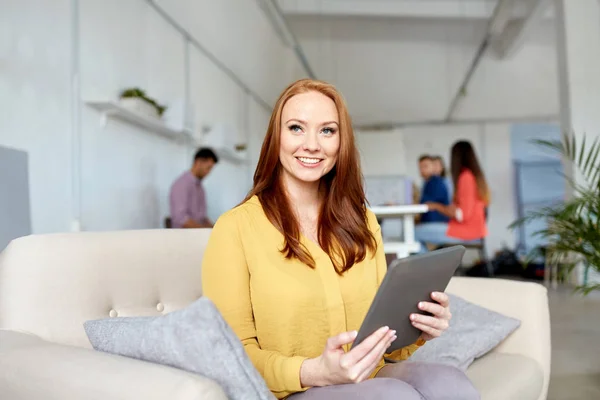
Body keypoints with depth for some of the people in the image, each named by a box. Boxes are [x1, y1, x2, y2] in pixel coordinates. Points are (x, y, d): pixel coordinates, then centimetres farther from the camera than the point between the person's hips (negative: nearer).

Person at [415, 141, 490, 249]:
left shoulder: (466, 176, -15)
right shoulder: (476, 175, 11)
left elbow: (463, 214, -19)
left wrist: (437, 206, -11)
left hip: (466, 230, -10)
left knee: (416, 232, -9)